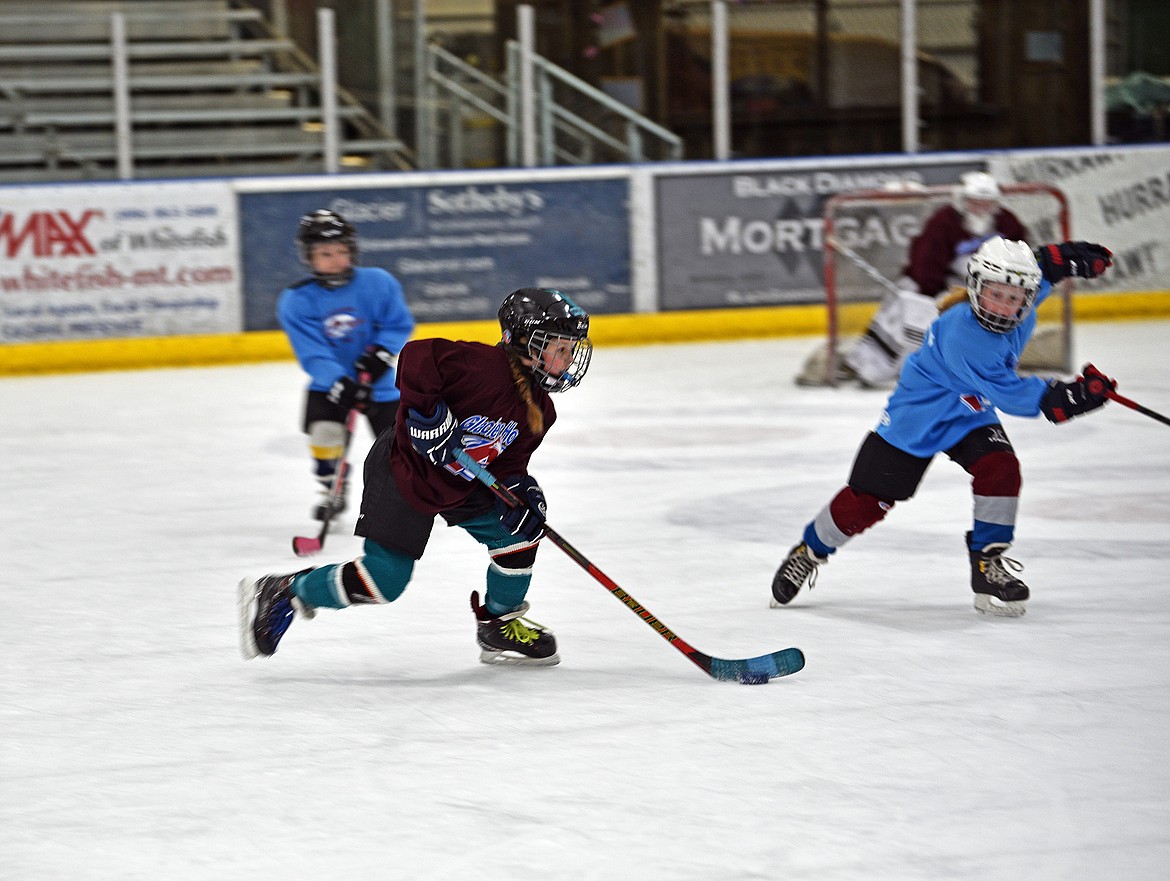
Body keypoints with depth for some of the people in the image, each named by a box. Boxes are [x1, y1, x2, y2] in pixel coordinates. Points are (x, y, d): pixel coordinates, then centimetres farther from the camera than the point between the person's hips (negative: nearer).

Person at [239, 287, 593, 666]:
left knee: (521, 529, -2)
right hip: (404, 474, -9)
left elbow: (510, 460, 6)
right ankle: (282, 593, 6)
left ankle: (500, 625, 17)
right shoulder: (484, 365, -25)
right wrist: (426, 410, -33)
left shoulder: (539, 411, 2)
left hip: (459, 486, 9)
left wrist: (518, 487, -14)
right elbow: (418, 355, -31)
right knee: (384, 578, -11)